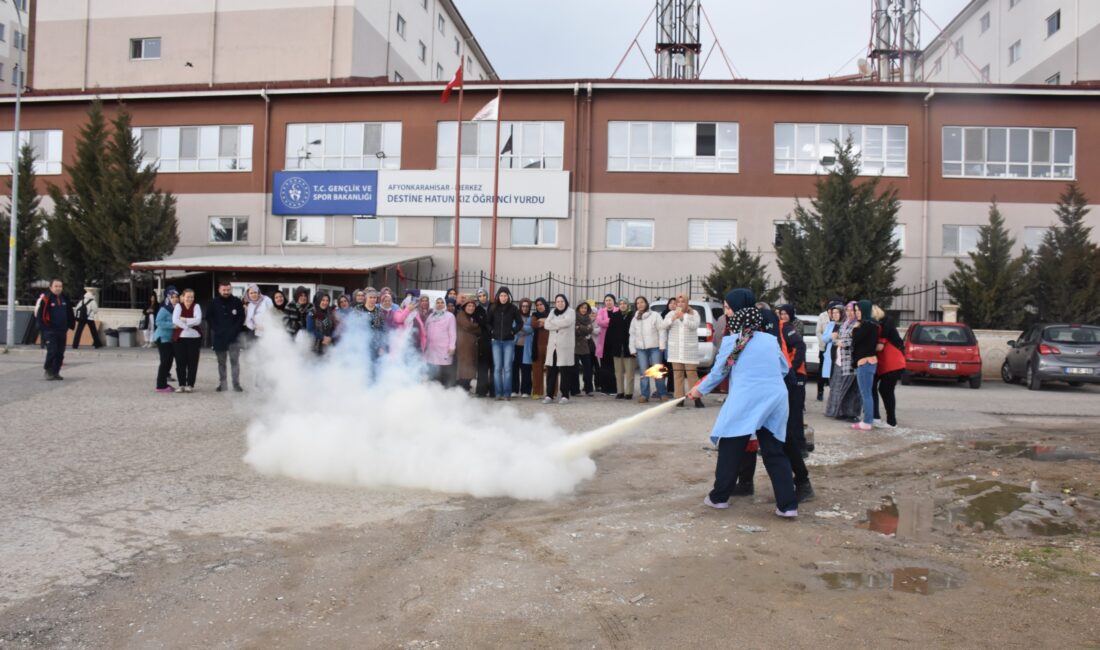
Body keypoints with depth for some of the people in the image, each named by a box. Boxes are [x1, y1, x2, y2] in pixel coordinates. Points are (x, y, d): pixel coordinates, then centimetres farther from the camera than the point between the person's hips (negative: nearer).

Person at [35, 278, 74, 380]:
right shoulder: (46, 299, -8)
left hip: (62, 331, 6)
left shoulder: (65, 299, 11)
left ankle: (56, 372, 15)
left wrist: (70, 325, 16)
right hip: (50, 331, -6)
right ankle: (48, 371, 2)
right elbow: (39, 314, -9)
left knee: (60, 353, 7)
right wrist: (43, 327, -11)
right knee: (52, 351, -12)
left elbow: (70, 314, 20)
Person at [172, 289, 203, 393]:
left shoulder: (196, 306, 4)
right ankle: (182, 385, 12)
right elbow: (175, 320, -11)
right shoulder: (178, 306, 3)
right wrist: (187, 326, -16)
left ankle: (190, 385, 9)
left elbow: (198, 320, -12)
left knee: (192, 362, 1)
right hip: (180, 337, 0)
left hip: (194, 337, 0)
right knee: (180, 362, 3)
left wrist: (184, 320, -15)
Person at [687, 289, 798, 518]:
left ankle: (719, 497, 20)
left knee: (730, 451, 10)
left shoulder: (731, 341, 0)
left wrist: (700, 389, 25)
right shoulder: (771, 340, 11)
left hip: (744, 401, -4)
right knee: (774, 453, 9)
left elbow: (718, 372, 9)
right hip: (775, 400, 4)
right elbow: (784, 368, 20)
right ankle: (788, 505, 6)